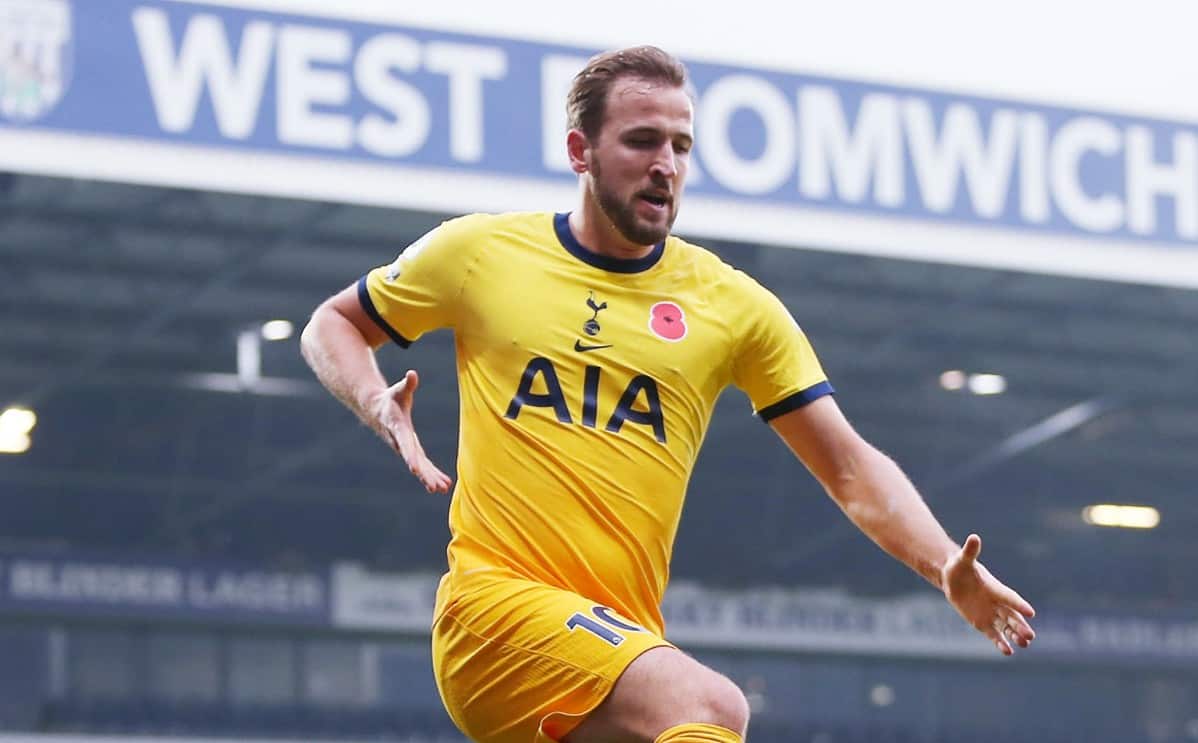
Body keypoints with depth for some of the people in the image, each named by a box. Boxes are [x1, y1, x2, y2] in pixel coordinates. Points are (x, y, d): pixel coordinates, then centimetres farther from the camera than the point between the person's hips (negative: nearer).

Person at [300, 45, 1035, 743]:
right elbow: (333, 324, 20)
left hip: (623, 638, 4)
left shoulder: (734, 305, 8)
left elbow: (853, 468, 9)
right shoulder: (479, 251, 6)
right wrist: (382, 408, -1)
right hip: (496, 597, -4)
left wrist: (948, 566, -8)